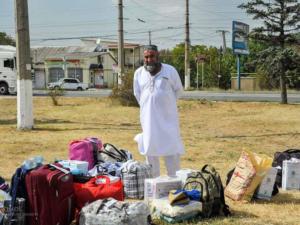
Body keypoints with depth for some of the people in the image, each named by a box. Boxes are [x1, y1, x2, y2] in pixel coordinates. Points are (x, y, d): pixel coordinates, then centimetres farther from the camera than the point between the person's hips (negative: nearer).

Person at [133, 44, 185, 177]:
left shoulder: (170, 70, -5)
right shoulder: (139, 73, 2)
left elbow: (178, 89, 8)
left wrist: (167, 104, 8)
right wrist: (146, 107, 12)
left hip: (168, 116, -2)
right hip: (148, 117, 2)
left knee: (172, 146, -2)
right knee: (150, 147, 8)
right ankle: (154, 179, 20)